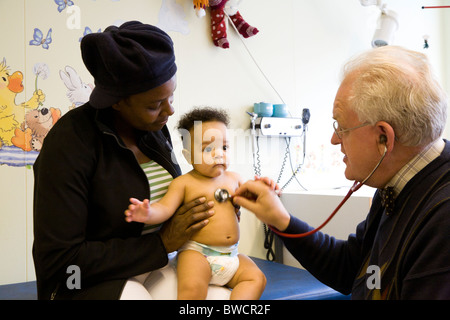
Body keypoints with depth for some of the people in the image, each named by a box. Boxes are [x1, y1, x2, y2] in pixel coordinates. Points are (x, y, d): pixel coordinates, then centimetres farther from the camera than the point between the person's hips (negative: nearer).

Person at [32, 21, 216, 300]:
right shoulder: (69, 142, -18)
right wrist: (162, 243, -20)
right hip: (88, 284, -5)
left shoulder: (154, 127, 2)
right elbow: (57, 261, -21)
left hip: (160, 268, 5)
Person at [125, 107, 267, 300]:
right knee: (192, 287, -31)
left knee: (257, 279, -10)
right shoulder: (184, 183, -2)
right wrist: (148, 213, -34)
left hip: (231, 254, 6)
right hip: (196, 251, -5)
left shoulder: (233, 178, 13)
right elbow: (165, 208, -11)